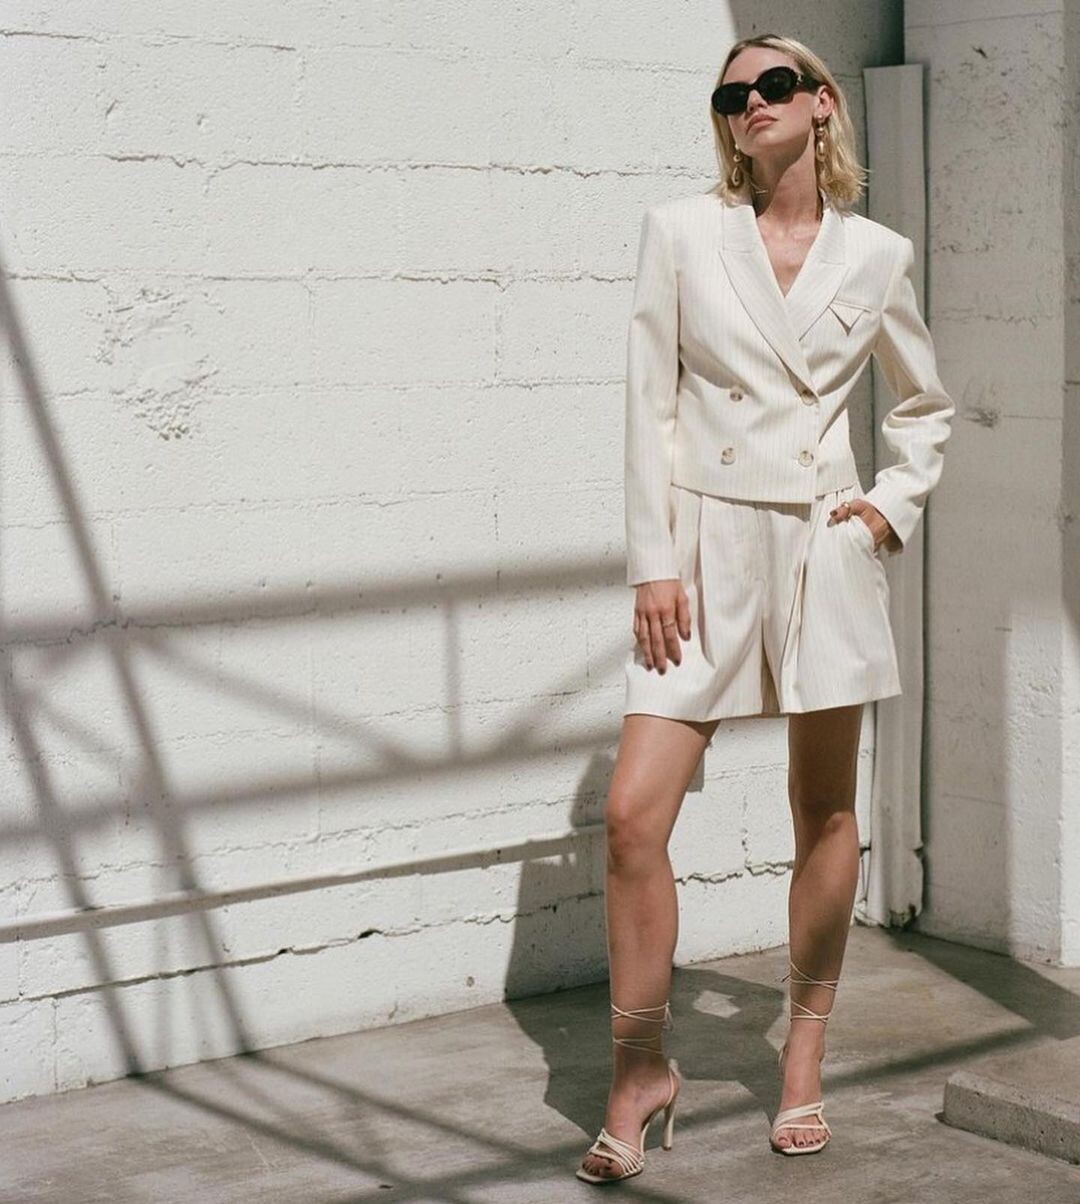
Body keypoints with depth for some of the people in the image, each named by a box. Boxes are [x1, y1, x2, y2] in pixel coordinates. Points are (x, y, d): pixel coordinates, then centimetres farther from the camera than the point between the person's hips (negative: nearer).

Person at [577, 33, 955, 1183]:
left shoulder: (876, 255, 5)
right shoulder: (680, 231, 1)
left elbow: (925, 405, 20)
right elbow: (649, 404, -1)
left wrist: (894, 504, 5)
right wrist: (652, 563, -6)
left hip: (825, 549, 2)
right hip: (707, 546, -1)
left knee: (825, 817, 9)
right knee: (632, 813, -9)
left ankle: (805, 1059, 25)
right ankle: (640, 1068, 7)